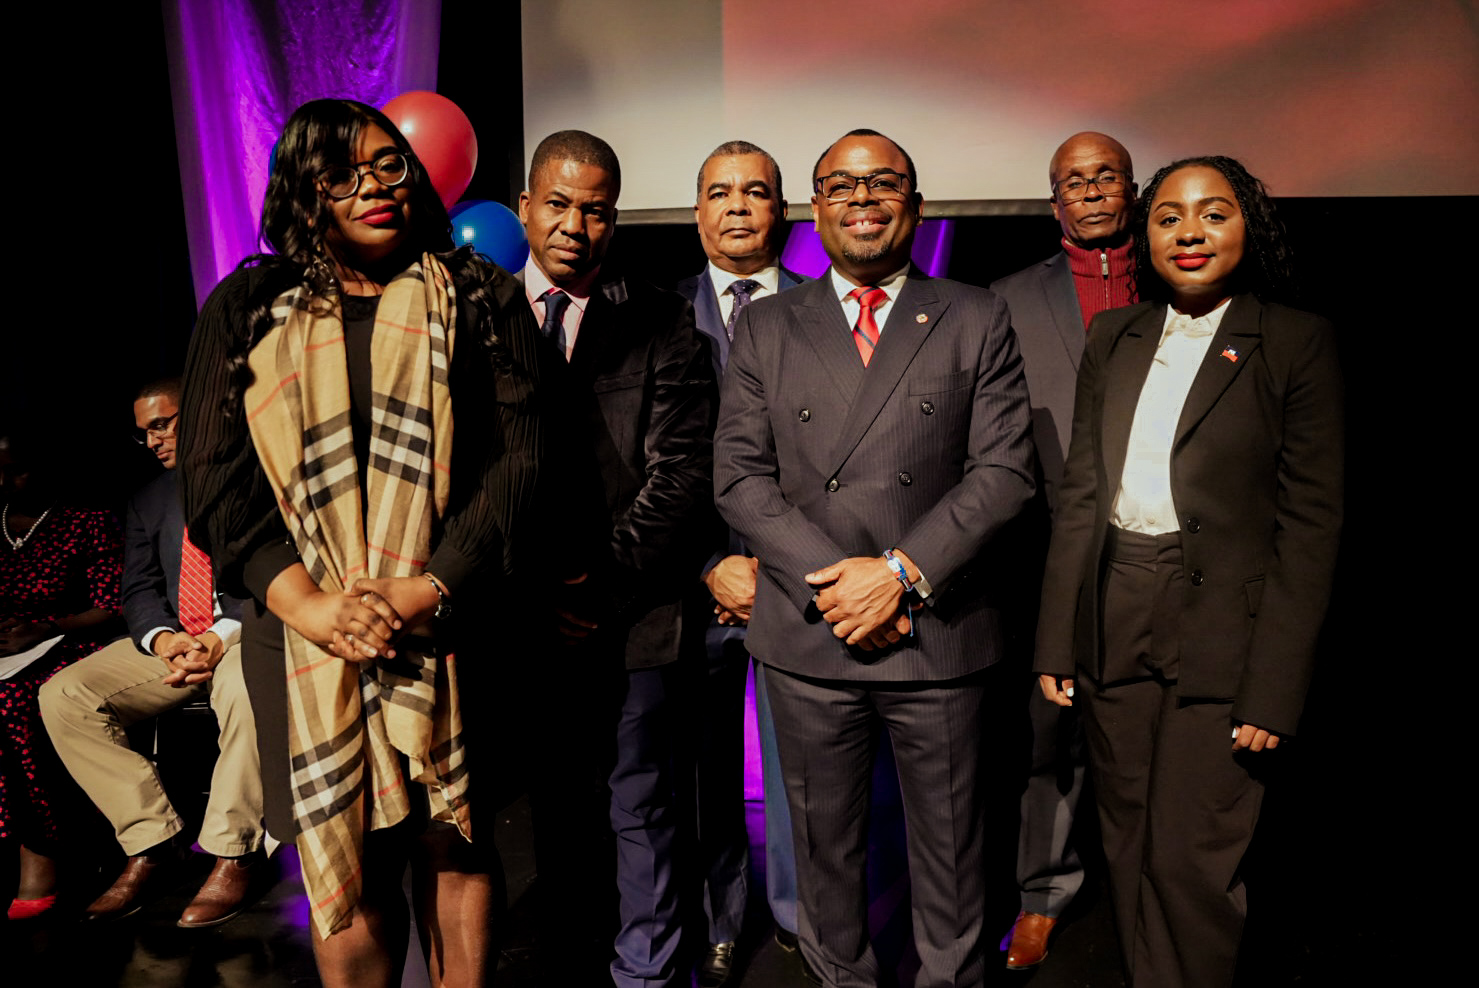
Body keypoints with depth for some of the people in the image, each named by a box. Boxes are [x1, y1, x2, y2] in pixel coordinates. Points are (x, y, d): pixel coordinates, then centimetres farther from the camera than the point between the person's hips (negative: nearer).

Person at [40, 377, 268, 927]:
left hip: (246, 631, -6)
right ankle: (153, 845, -11)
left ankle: (234, 853, -23)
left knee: (246, 686, -40)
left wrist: (221, 638, -21)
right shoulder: (148, 500, 18)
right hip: (174, 639, 6)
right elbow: (139, 592, 12)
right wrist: (164, 639, -11)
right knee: (62, 695, -13)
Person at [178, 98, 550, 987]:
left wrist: (424, 592, -14)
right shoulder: (245, 312, 11)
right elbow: (214, 478, 3)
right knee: (346, 869, 5)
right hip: (307, 635, 1)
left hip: (449, 627, -1)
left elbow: (517, 457, -3)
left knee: (455, 844, 8)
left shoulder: (481, 299, 6)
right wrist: (310, 606, -11)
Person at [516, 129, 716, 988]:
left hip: (631, 613, -1)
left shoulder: (662, 323, 1)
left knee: (641, 810, 10)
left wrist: (601, 581, -11)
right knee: (543, 807, 14)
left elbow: (681, 471, -5)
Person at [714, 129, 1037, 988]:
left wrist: (902, 573, -15)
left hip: (942, 633, -1)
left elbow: (1006, 470, -4)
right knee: (825, 843, 16)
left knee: (950, 844, 14)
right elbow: (739, 475, -1)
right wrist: (828, 585, -12)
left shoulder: (977, 321, 4)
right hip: (809, 637, 1)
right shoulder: (766, 328, 8)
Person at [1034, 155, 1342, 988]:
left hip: (1221, 631, -4)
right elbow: (1081, 493, 8)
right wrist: (1058, 641, 3)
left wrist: (1274, 688, -12)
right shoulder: (1114, 338, 9)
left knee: (1193, 864, 1)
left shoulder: (1299, 343, -3)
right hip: (1115, 623, 4)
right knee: (1130, 849, 14)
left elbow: (1312, 523, -6)